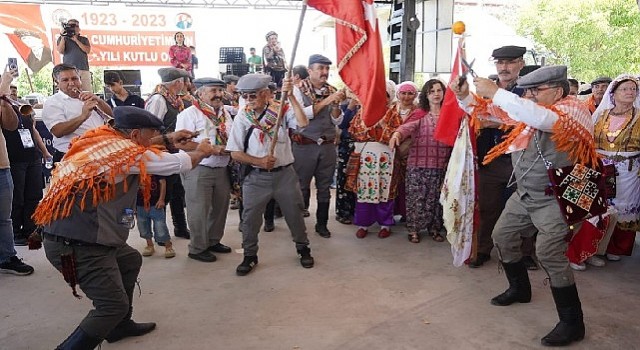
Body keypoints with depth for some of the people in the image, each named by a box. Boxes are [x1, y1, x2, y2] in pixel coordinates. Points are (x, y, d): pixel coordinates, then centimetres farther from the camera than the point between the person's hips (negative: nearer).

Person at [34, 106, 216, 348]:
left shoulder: (104, 140, 6)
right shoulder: (128, 153, -16)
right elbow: (183, 163, -6)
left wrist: (167, 139, 29)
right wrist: (202, 151, 14)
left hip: (76, 236, 10)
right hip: (78, 245, -10)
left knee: (131, 260, 26)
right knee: (114, 305, -9)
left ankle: (120, 325, 36)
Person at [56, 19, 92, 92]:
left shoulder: (84, 39, 19)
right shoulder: (62, 38, 18)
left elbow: (87, 50, 2)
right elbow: (60, 51, 3)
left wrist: (76, 40, 0)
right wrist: (63, 37, -2)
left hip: (84, 69, 1)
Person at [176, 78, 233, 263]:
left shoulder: (225, 113, 13)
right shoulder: (189, 114, -10)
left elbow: (231, 138, 23)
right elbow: (182, 143, -19)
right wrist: (212, 149, -20)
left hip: (222, 169, 7)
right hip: (198, 170, -7)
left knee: (220, 207, 14)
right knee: (199, 211, 0)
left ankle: (214, 241, 32)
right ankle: (197, 248, 15)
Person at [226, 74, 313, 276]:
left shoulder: (281, 110, -4)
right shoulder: (242, 117, -3)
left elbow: (303, 123, -23)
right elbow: (235, 153, -3)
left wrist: (291, 96, -25)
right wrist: (259, 161, -16)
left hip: (285, 174, 0)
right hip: (256, 176, 0)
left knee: (294, 213, 13)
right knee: (250, 218, 6)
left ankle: (303, 248, 35)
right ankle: (250, 256, 27)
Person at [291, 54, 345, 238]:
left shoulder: (332, 91, 6)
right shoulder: (299, 89, -5)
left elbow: (337, 121, 6)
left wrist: (336, 105, -13)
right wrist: (325, 101, -21)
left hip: (328, 146, 4)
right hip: (305, 146, -4)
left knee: (324, 187, 12)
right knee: (302, 186, 7)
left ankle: (322, 223, 26)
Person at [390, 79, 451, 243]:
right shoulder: (419, 114, 0)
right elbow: (407, 126, -18)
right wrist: (397, 133, -40)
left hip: (441, 165, 3)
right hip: (418, 164, -2)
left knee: (436, 198, 11)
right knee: (417, 198, 2)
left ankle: (435, 228, 26)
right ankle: (414, 229, 15)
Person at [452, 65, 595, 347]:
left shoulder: (574, 110, -18)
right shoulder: (530, 109, 5)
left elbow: (540, 118, -39)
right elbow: (491, 111, 10)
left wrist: (495, 92, -36)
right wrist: (464, 96, -8)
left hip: (554, 199, -8)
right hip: (524, 194, 8)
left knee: (549, 253, -16)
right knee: (502, 236, 13)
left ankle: (572, 323, 1)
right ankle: (519, 289, 35)